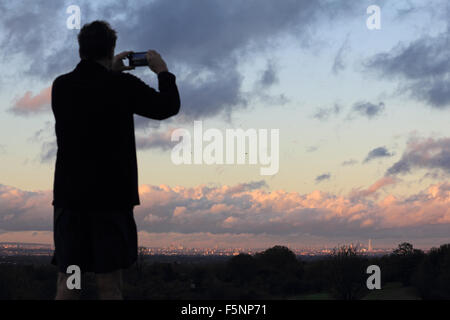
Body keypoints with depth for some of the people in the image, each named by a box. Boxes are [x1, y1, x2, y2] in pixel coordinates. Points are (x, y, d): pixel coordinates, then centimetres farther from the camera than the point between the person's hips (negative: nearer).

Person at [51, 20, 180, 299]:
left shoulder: (61, 86, 4)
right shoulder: (123, 86, -8)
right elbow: (169, 106, 3)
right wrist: (163, 71, 18)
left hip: (69, 195, 4)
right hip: (111, 195, -3)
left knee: (67, 282, 5)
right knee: (109, 284, -2)